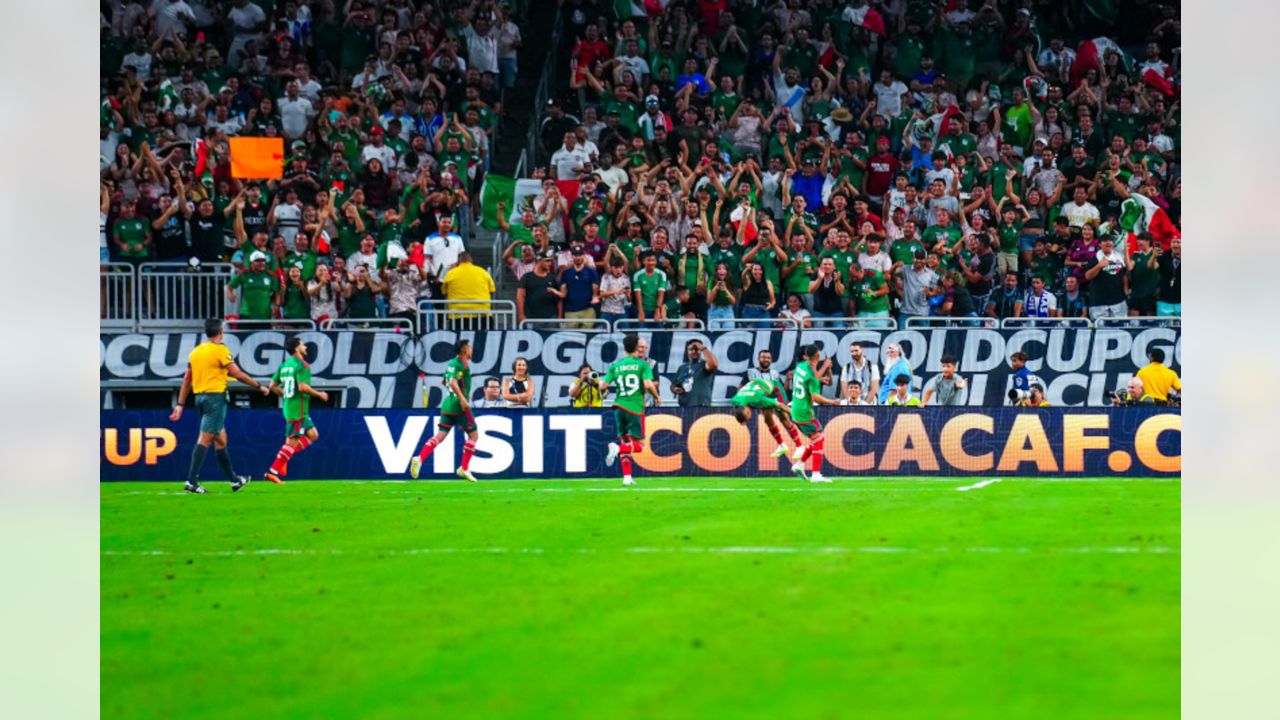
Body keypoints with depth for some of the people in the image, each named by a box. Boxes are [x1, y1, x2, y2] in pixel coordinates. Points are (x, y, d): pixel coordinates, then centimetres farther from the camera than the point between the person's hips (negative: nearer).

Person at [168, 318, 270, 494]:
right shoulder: (220, 350, -9)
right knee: (205, 439, -10)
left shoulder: (195, 352, 12)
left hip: (200, 398, 8)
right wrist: (259, 386, -2)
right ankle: (192, 481, -15)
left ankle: (234, 480, 23)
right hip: (216, 397, -8)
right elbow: (238, 374, -12)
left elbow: (186, 380, 13)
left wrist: (180, 404, 15)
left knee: (221, 439, 15)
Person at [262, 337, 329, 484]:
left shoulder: (284, 365, 13)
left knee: (313, 435, 14)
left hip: (288, 406, 9)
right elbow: (303, 387, -22)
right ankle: (274, 471, -7)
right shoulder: (301, 365, -12)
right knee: (292, 441, -7)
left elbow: (273, 386, 15)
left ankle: (284, 456, 5)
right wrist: (319, 394, -9)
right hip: (298, 409, -9)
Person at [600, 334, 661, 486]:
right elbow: (648, 385, -14)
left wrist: (603, 391, 25)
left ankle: (627, 477, 10)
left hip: (619, 406, 4)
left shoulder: (615, 366, 7)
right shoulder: (642, 365, -3)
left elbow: (603, 385, 2)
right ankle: (617, 448, -26)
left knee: (625, 442, 15)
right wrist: (657, 397, 4)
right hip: (635, 408, -4)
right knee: (639, 445, 2)